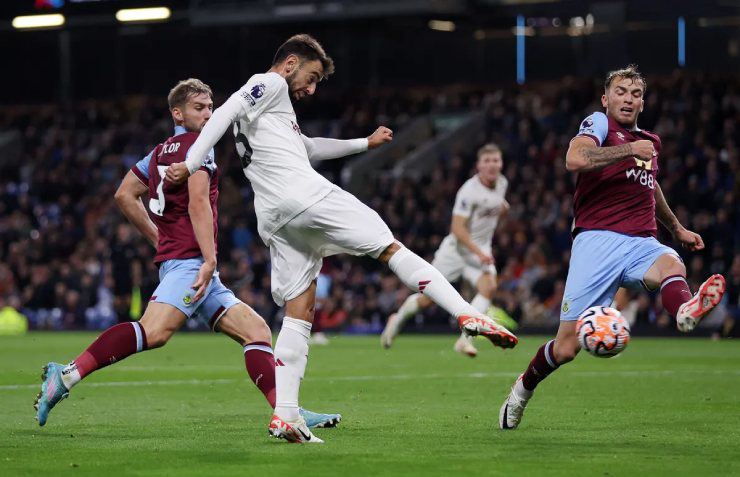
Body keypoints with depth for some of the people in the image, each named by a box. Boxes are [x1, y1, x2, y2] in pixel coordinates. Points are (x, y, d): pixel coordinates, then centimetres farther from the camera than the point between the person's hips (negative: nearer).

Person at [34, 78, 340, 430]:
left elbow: (124, 195, 26)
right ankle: (67, 375, -32)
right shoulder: (198, 144, -1)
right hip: (189, 260, -11)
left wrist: (159, 239, 27)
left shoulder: (160, 152, 24)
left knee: (256, 330, 6)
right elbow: (198, 204, -14)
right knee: (155, 332, -30)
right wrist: (210, 259, -20)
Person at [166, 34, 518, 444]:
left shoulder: (270, 111, 33)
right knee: (390, 249, -2)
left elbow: (308, 148, 44)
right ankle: (468, 316, -10)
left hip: (274, 221, 9)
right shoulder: (269, 85, 5)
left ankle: (285, 415, -9)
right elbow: (223, 115, -10)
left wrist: (365, 143, 48)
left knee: (299, 313, 3)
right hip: (305, 195, -9)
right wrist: (191, 165, -18)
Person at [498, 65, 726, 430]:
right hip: (597, 240, -4)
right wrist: (629, 149, -19)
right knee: (567, 347, -8)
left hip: (641, 244, 4)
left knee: (672, 265, -35)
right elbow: (575, 159, -19)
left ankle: (685, 310, -71)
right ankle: (524, 387, 22)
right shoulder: (598, 124, 4)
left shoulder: (651, 142, 24)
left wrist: (677, 229, 51)